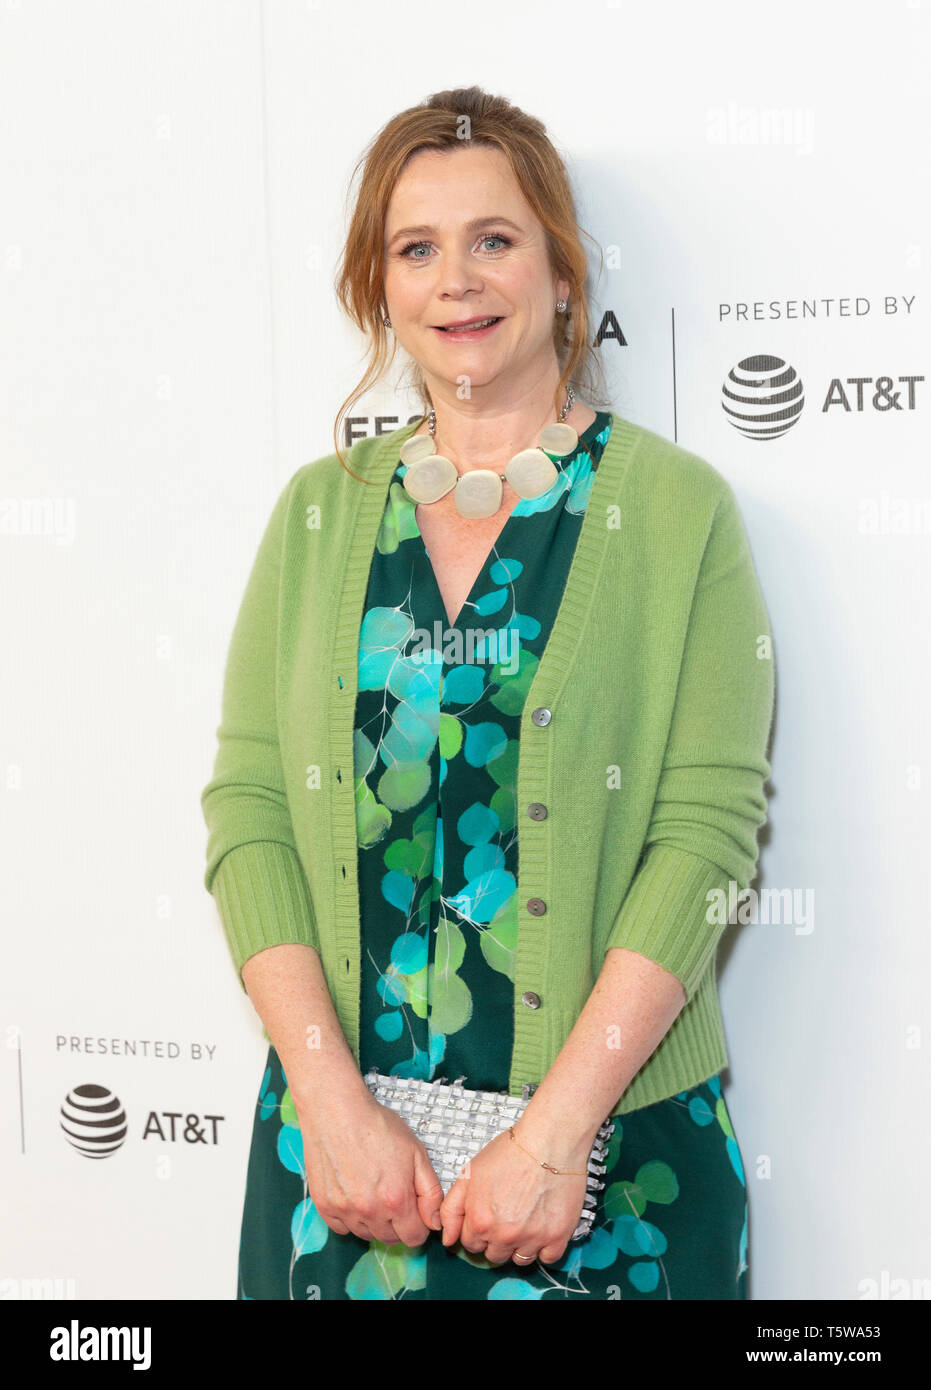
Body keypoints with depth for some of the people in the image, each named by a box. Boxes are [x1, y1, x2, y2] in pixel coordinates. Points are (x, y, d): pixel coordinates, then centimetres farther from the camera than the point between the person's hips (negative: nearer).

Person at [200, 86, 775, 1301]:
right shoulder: (318, 512, 6)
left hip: (614, 1141, -2)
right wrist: (332, 1101, -11)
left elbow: (707, 832, -9)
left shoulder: (678, 509, -3)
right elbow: (248, 807, 0)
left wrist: (558, 1126, -15)